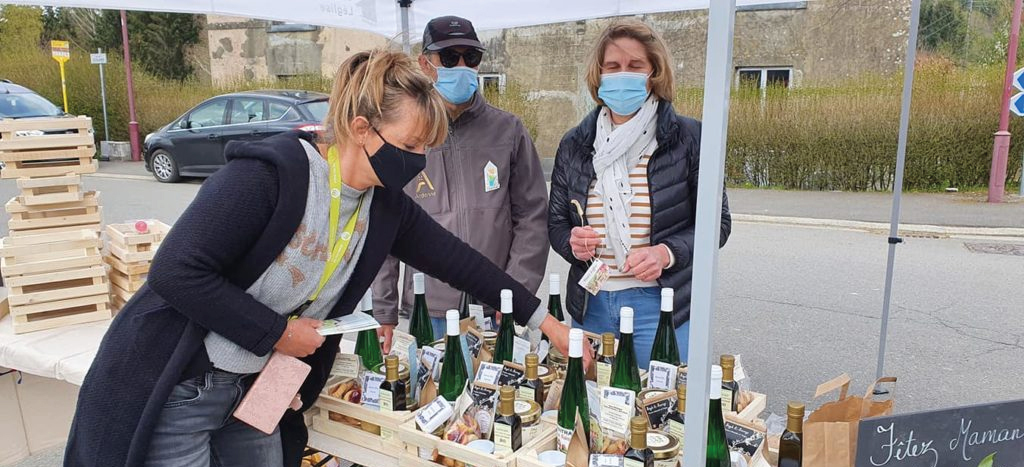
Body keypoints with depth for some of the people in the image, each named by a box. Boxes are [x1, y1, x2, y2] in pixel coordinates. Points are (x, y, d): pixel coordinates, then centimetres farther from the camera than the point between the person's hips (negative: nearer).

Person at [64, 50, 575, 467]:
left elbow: (457, 260, 3)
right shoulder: (271, 172, -26)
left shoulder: (387, 207, -4)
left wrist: (541, 320, 5)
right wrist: (277, 332, -20)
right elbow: (176, 272, -27)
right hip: (166, 390, -6)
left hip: (254, 390, 6)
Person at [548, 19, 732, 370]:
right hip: (590, 305, 3)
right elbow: (556, 223, 11)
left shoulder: (687, 138, -5)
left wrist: (667, 253, -19)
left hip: (660, 304, -3)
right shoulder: (575, 144, 5)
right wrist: (572, 243, -12)